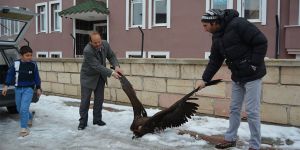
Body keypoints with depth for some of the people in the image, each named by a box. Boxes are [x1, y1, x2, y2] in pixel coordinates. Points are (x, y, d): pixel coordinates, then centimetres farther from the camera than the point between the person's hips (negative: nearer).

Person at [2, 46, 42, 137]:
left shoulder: (33, 65, -5)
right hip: (18, 89, 3)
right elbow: (10, 74, 4)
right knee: (19, 109, 15)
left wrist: (38, 88, 6)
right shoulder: (16, 64, -5)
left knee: (24, 108, -12)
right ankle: (29, 117, 43)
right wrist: (6, 86, 0)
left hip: (28, 89, -3)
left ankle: (24, 128, -2)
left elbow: (36, 77, 3)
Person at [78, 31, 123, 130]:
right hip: (88, 76, -5)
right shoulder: (87, 51, -32)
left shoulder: (105, 44, -15)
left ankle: (97, 119, 21)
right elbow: (97, 66, -34)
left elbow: (111, 56, -5)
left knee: (99, 99, 8)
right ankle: (83, 121, 12)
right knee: (85, 99, 0)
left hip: (100, 75, 5)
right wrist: (111, 73, -39)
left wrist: (116, 66, -24)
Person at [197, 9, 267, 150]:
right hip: (237, 76, 8)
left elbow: (261, 42, -20)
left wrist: (254, 64, -20)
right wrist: (204, 79, 4)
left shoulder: (238, 25, -20)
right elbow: (214, 61, 9)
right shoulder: (217, 37, 5)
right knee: (234, 109, 13)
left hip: (252, 75, -8)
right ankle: (230, 138, 27)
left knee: (252, 111, -2)